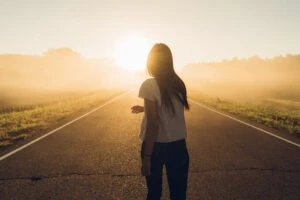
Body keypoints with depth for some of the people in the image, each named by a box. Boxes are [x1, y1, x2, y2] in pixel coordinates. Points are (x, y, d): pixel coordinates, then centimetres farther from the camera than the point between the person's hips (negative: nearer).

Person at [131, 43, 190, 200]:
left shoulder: (149, 85, -15)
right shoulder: (179, 84, 3)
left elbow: (154, 124, -18)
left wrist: (146, 156, -13)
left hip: (157, 146, -4)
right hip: (178, 145, 5)